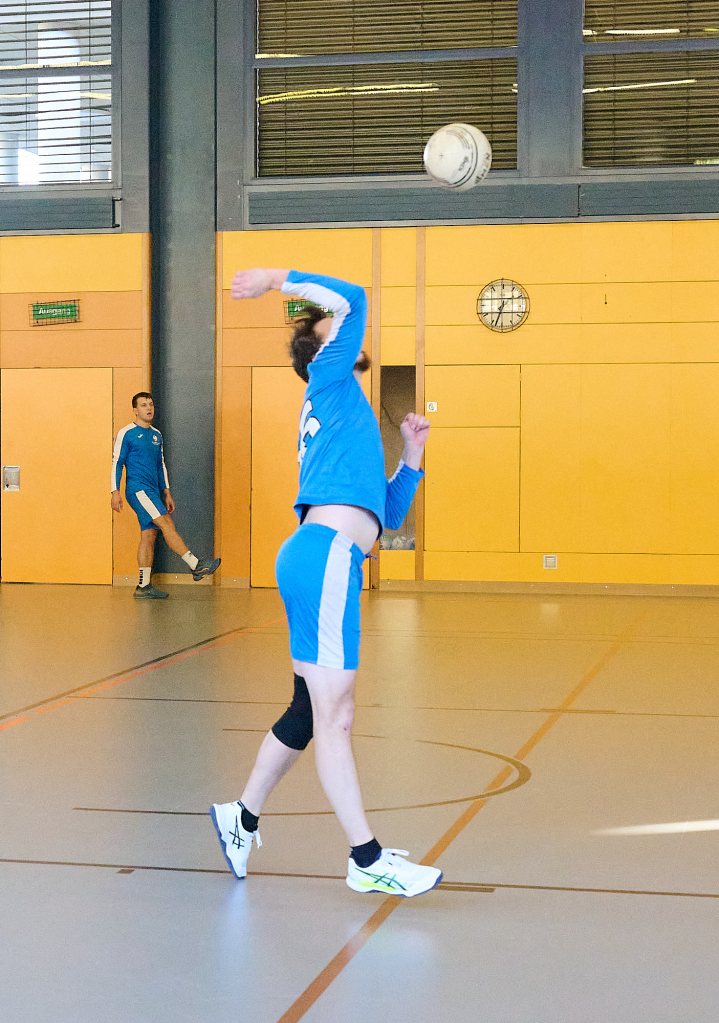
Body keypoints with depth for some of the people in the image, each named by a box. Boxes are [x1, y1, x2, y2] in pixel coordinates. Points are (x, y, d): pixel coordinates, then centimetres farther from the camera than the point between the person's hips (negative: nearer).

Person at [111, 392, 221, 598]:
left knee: (149, 535, 3)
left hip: (153, 491, 8)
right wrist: (115, 492, -10)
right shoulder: (126, 433, -3)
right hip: (138, 488, -7)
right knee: (166, 523, -19)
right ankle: (196, 565, -26)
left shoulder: (156, 435, 18)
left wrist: (166, 492, 20)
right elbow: (117, 463, -4)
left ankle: (144, 586, 5)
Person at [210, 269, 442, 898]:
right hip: (324, 555, -10)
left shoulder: (347, 416, 29)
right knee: (333, 718, -7)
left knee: (310, 711, 17)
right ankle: (367, 861, -6)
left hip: (318, 562, 10)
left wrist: (411, 456, 21)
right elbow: (351, 299, -7)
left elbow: (388, 514, 29)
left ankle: (242, 819, 31)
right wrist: (279, 279, 3)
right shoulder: (330, 383, 7)